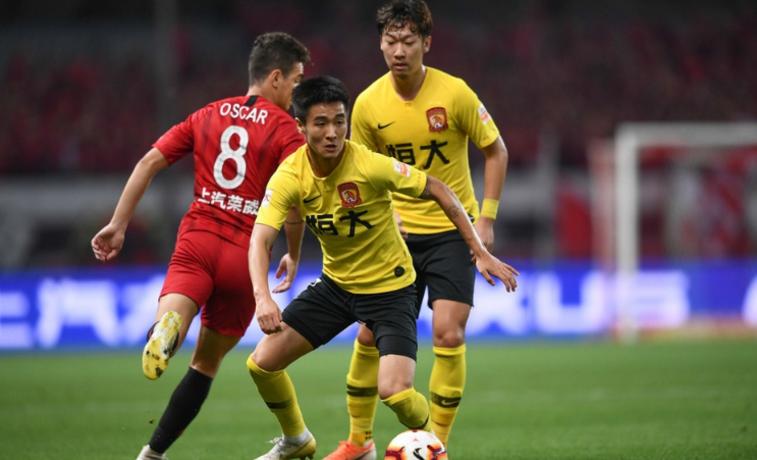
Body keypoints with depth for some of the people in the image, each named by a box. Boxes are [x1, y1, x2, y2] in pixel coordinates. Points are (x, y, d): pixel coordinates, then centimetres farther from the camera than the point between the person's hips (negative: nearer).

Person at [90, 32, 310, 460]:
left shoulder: (207, 116, 14)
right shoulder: (286, 130, 1)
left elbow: (149, 162, 9)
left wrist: (118, 225, 13)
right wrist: (293, 256, 7)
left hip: (196, 239, 2)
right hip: (245, 256, -2)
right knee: (207, 362, 12)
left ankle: (168, 328, -54)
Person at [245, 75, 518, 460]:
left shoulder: (372, 166, -25)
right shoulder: (289, 176, -16)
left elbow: (438, 191, -14)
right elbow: (261, 239, -23)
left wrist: (480, 253, -14)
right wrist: (262, 297, -42)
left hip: (389, 287, -4)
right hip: (335, 284, 4)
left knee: (394, 391, -21)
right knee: (262, 362, -1)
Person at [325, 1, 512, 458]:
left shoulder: (454, 93, -14)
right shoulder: (368, 104, -6)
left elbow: (496, 151, -2)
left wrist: (487, 218, -8)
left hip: (452, 230, -2)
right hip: (398, 231, 3)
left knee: (448, 334, -13)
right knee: (370, 334, 1)